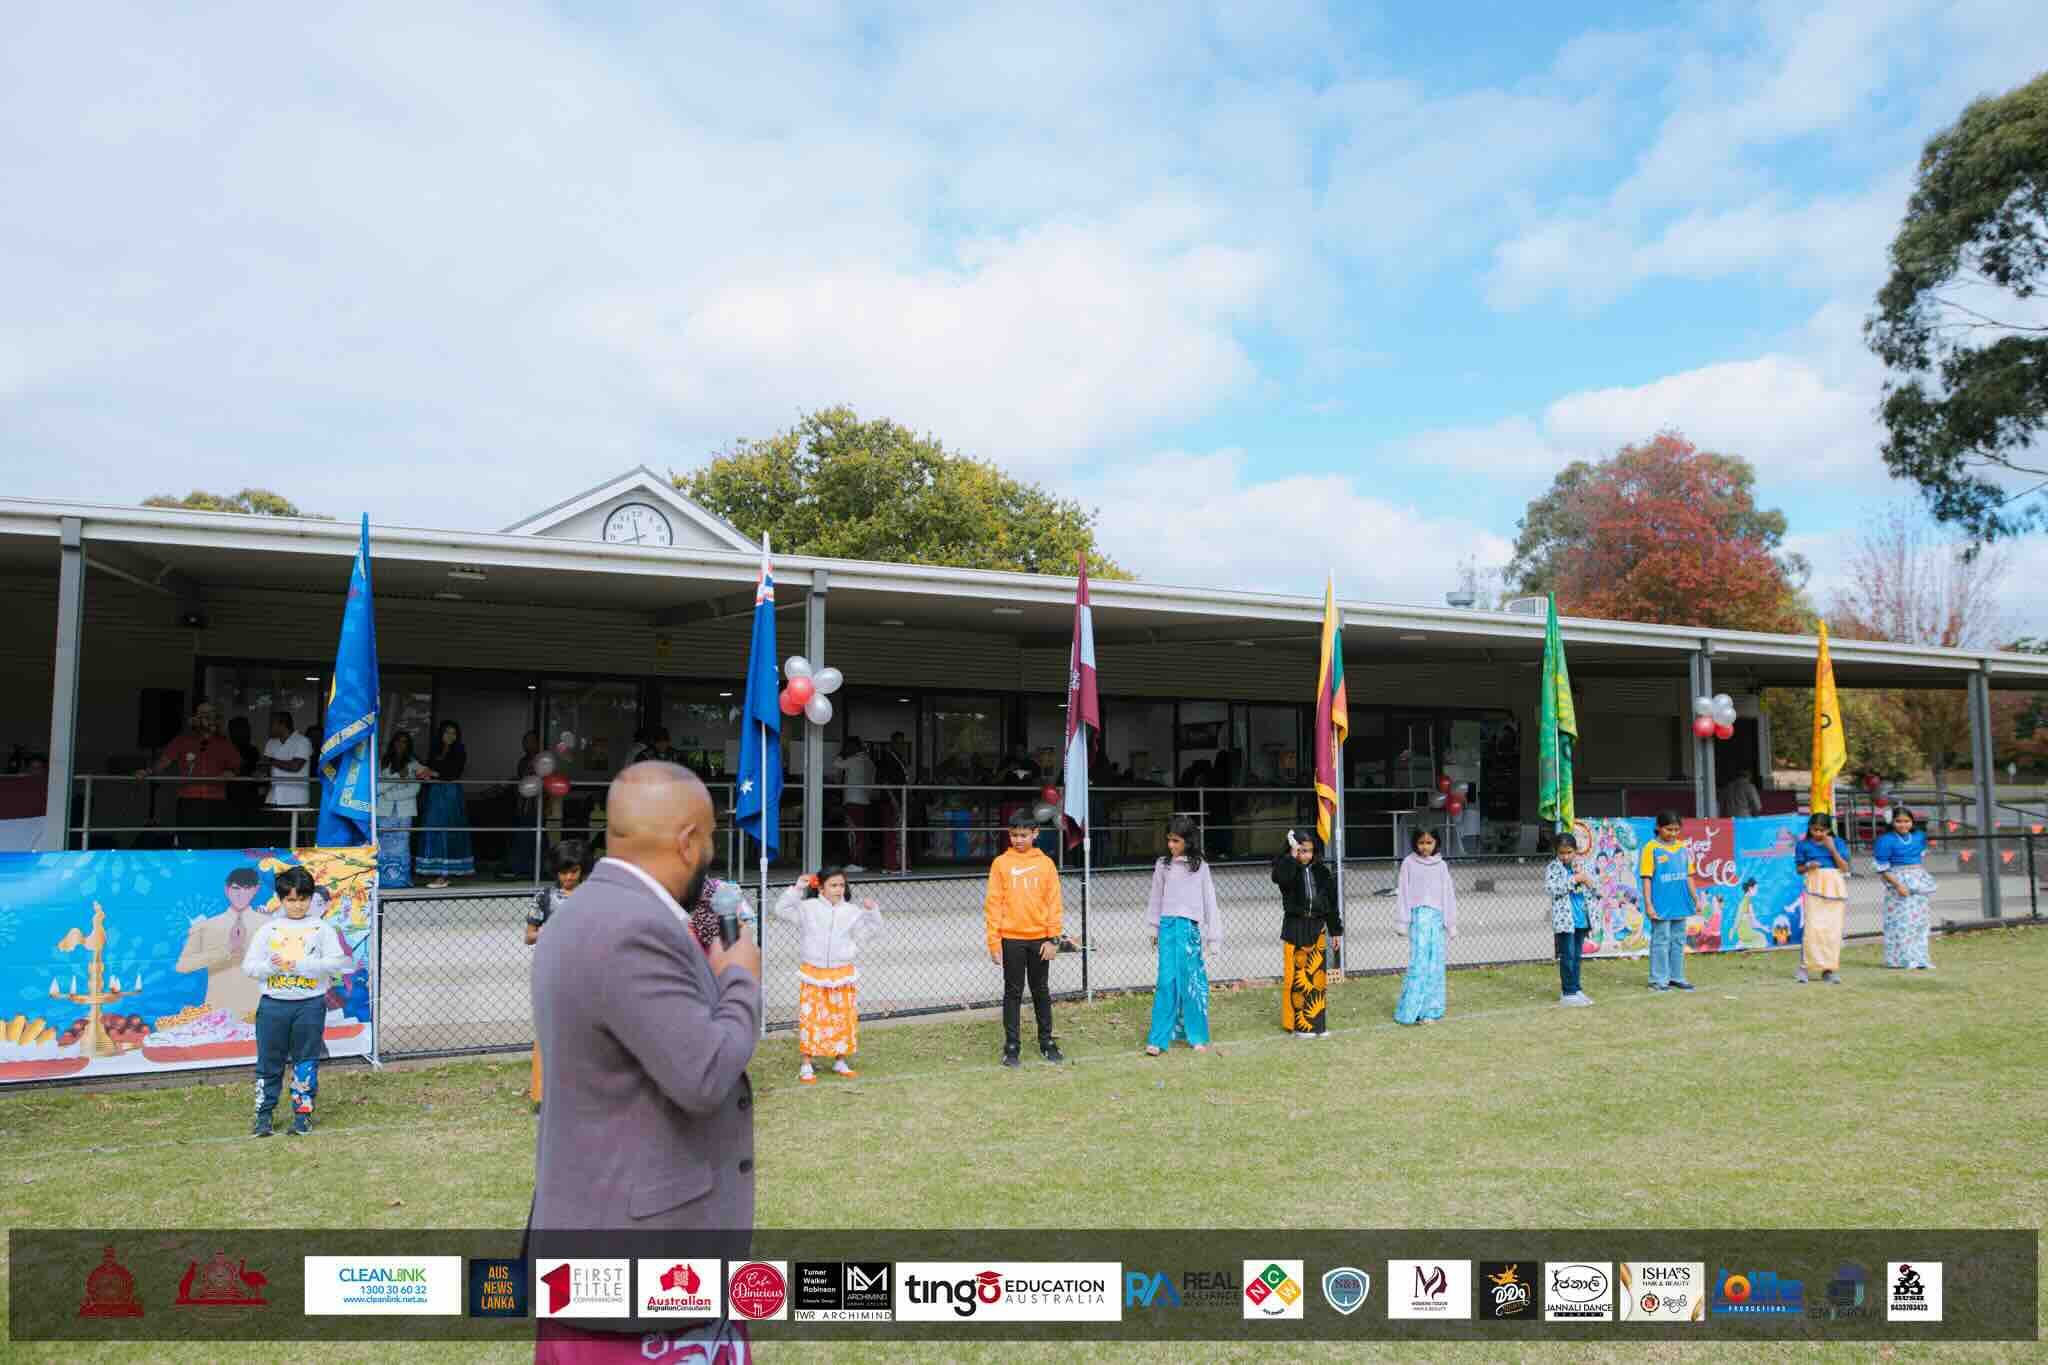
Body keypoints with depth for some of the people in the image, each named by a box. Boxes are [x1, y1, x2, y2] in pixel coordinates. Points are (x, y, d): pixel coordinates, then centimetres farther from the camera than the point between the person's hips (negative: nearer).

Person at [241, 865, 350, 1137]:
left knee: (306, 1061, 7)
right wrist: (271, 966, -17)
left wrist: (299, 965, -18)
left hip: (310, 1005, -1)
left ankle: (303, 1113, 17)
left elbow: (337, 962, -10)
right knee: (268, 1062, 7)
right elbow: (249, 966, 2)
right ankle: (264, 1114, 17)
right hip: (273, 1005, 1)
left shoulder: (321, 928, 1)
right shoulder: (269, 928, 6)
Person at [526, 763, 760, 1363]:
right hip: (648, 1264, -10)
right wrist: (742, 982, -10)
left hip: (596, 1228, 10)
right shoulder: (634, 932, -24)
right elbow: (705, 1079, -24)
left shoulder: (579, 918, 8)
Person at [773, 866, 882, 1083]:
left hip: (842, 975, 2)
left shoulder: (851, 911, 3)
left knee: (843, 1019, 8)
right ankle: (806, 1066, 7)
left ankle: (840, 1062, 25)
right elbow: (781, 910, -5)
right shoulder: (808, 908, -3)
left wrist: (872, 911, -9)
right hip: (813, 975, -2)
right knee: (810, 1019, -2)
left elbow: (871, 928, 8)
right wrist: (796, 889, -13)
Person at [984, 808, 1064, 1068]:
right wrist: (993, 941, -7)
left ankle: (1046, 1041, 23)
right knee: (1013, 993, 5)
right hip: (1011, 939, -1)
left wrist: (1053, 938, -4)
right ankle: (1011, 1046, 12)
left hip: (1039, 938, 1)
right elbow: (993, 903, -2)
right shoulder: (1001, 863, -1)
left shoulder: (1045, 863, 2)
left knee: (1041, 992, 11)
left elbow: (1053, 901, 3)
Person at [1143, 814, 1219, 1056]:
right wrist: (1155, 929, 16)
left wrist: (1213, 937, 4)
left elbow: (1209, 902, 6)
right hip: (1168, 927, 0)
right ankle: (1158, 1038, -4)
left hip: (1190, 927, 0)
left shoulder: (1200, 866, 4)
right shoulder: (1162, 865, 5)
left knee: (1193, 982, 3)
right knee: (1167, 982, -6)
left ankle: (1197, 1036, 16)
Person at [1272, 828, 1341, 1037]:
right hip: (1294, 927, -3)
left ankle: (1316, 1022, 12)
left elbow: (1332, 903, 11)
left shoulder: (1322, 871, 7)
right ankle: (1297, 1023, 3)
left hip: (1317, 927, 3)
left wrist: (1336, 931, 11)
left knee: (1317, 974, 2)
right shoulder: (1287, 868, -2)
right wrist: (1292, 855, -23)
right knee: (1296, 975, -5)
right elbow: (1280, 878, -28)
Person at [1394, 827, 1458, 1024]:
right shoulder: (1409, 863, 4)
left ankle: (1430, 1010, 6)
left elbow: (1448, 894, 12)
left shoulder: (1441, 865, 11)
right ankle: (1410, 1011, -10)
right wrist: (1402, 922, -1)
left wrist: (1451, 923, 9)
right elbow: (1403, 892, 3)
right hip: (1418, 915, -3)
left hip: (1437, 916, 3)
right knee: (1419, 961, -12)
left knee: (1435, 963, 1)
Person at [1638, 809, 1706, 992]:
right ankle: (1658, 979, 7)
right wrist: (1648, 904, -13)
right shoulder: (1651, 848, -8)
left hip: (1680, 905, 5)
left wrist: (1696, 900, 13)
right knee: (1661, 941, 0)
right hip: (1661, 906, -5)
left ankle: (1676, 977, 21)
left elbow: (1688, 876, 14)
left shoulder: (1683, 847, 7)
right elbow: (1646, 878, -9)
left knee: (1678, 941, 12)